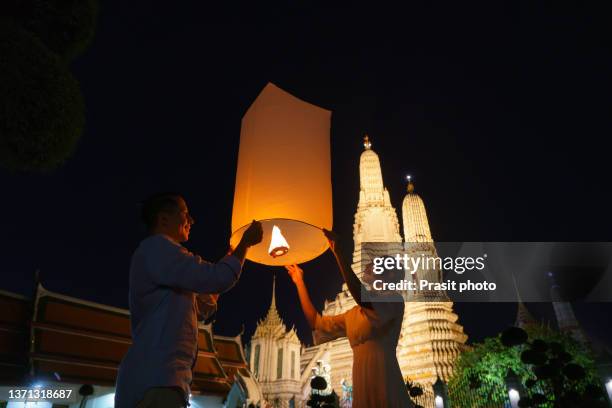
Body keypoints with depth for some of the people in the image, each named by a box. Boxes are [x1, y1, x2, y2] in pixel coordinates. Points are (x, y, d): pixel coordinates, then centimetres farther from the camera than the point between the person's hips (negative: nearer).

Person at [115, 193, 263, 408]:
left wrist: (231, 256, 31)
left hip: (157, 378, 10)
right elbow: (216, 279, -18)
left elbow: (203, 308, 29)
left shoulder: (160, 252, 25)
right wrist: (245, 242, -1)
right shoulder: (156, 246, -7)